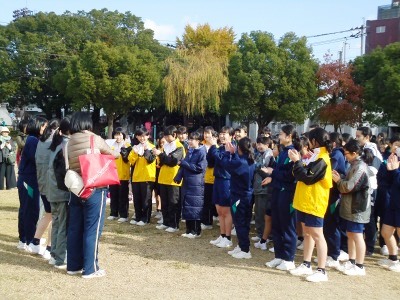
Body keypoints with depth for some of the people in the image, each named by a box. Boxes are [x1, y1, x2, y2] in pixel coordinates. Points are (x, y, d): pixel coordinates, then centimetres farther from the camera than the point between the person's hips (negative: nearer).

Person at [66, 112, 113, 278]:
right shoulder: (95, 139, -7)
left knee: (74, 228, 12)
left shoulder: (69, 143, 5)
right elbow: (111, 154, 7)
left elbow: (67, 166, 5)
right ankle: (90, 269, 6)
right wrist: (102, 155, 25)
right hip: (94, 190, -5)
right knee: (92, 229, 1)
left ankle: (73, 266, 22)